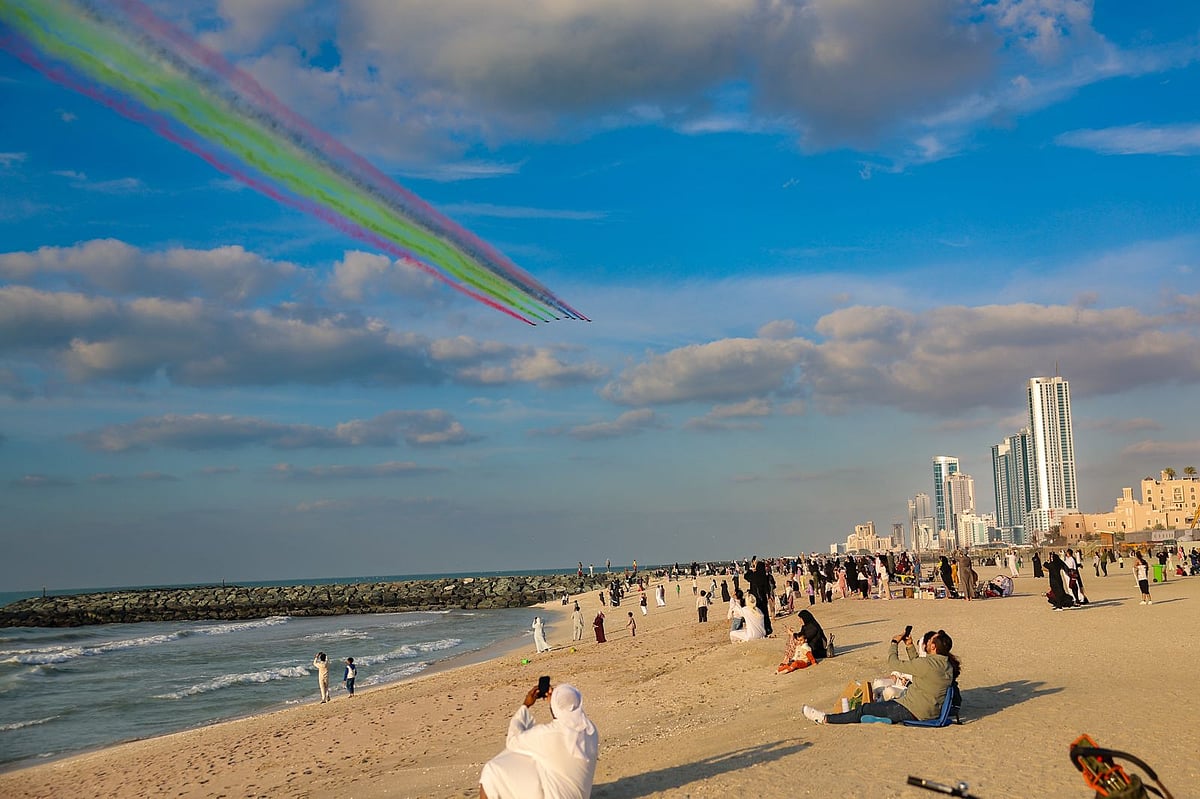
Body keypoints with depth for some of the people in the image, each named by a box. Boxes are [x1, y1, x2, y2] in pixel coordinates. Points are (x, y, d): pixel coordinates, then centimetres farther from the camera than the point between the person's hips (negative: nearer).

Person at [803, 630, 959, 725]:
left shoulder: (928, 664, -25)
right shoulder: (947, 665, 3)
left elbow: (894, 663, -15)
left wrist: (895, 643, 0)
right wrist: (910, 647, 15)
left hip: (913, 712, -9)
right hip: (932, 711, 9)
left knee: (864, 709, 0)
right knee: (888, 701, 29)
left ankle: (825, 718, 8)